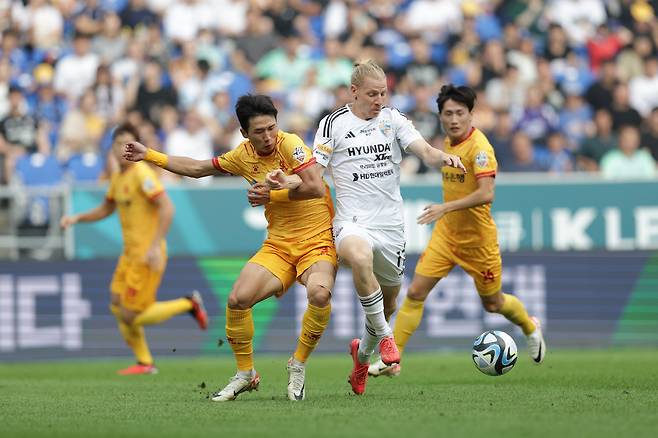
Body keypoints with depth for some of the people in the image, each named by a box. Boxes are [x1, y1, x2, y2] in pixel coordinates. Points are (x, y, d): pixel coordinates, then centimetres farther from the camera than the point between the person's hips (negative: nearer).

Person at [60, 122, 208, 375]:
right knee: (118, 307, 5)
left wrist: (155, 246, -27)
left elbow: (167, 207, -23)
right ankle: (145, 363, 16)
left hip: (148, 255, -9)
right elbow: (106, 209, 28)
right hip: (130, 252, 9)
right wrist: (77, 218, 13)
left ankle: (189, 304, 5)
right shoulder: (118, 176, 13)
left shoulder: (141, 174, -15)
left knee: (131, 316, -10)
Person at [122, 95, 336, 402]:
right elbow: (197, 168, 21)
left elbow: (317, 189, -22)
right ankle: (245, 374, 8)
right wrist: (149, 155, 21)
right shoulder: (244, 155, 7)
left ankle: (298, 366, -11)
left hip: (317, 240, -5)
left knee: (319, 293, -35)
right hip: (278, 245, 5)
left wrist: (272, 195, -22)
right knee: (238, 299, -15)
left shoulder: (290, 145, -12)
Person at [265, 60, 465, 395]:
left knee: (389, 301, 12)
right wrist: (290, 182, -22)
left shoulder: (392, 119, 6)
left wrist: (443, 157, -28)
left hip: (391, 225, 4)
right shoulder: (334, 123, 0)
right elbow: (314, 179, -1)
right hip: (353, 222, -4)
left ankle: (363, 353, 43)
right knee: (360, 258, -38)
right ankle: (384, 336, -20)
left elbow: (424, 151, -5)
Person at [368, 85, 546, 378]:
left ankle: (530, 327, 45)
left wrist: (446, 207, -38)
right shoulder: (450, 142, 4)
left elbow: (486, 194, -33)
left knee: (492, 304, 13)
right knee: (415, 293, -8)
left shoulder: (478, 147, -22)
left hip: (477, 239, -6)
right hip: (446, 234, 6)